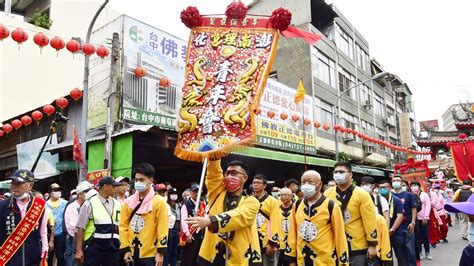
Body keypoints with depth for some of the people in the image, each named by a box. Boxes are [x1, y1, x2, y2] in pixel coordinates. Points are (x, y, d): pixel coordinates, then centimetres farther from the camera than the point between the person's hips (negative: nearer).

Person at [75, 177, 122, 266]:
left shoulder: (117, 204, 9)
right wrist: (79, 250, -6)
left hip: (113, 249, 4)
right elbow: (81, 228, -4)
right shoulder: (90, 204, -5)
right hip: (94, 248, -4)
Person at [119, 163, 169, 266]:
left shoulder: (159, 202, -7)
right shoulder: (128, 202, 5)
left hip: (151, 254, -4)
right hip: (133, 253, 4)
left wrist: (161, 252, -12)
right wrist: (126, 249, -1)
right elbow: (123, 226, 6)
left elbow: (162, 228, -9)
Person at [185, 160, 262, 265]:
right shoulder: (218, 192, 10)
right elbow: (214, 170, -2)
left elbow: (238, 216, -20)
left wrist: (209, 220, -34)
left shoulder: (251, 202, 0)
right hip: (211, 255, 3)